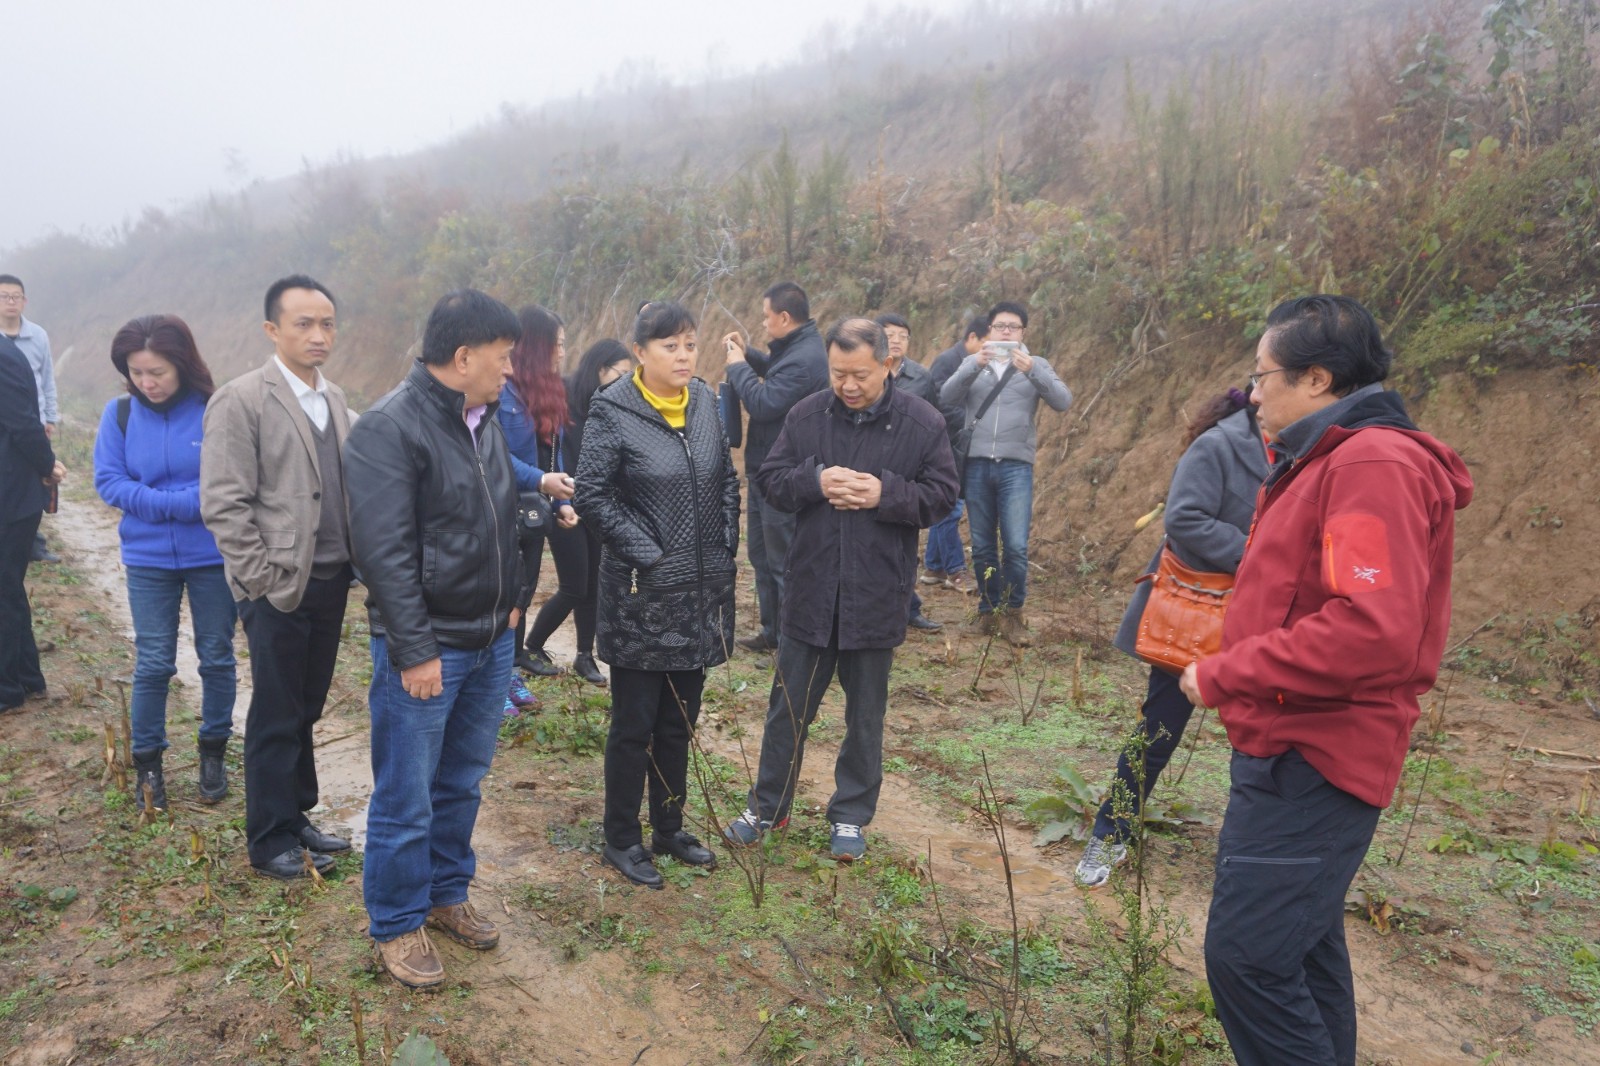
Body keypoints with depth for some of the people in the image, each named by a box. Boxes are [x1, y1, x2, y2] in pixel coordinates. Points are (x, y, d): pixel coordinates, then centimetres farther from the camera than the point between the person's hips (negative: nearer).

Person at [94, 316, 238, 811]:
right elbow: (108, 481, -5)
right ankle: (147, 763, 23)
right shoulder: (120, 413, -4)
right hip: (148, 560, 1)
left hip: (213, 557, -1)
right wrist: (183, 502, -17)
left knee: (217, 658, 10)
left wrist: (155, 500, -18)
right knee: (153, 664, 7)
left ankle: (213, 753, 28)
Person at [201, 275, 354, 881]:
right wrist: (265, 580, -14)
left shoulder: (333, 399, 10)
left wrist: (353, 561, 6)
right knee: (275, 719, 6)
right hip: (280, 588, -6)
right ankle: (270, 841, 21)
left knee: (305, 711, 16)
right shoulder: (241, 400, -10)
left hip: (331, 580, 6)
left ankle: (296, 818, 30)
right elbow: (223, 505, -13)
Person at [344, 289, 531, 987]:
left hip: (491, 641, 8)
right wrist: (415, 652, -20)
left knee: (462, 784, 19)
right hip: (426, 648, -8)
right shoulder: (389, 427, -17)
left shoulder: (484, 420, 9)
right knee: (407, 798, 6)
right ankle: (396, 925, 24)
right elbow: (385, 551, -20)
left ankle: (447, 894, 37)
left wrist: (509, 600, 15)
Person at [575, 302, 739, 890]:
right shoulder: (613, 411, -10)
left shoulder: (705, 401, 6)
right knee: (634, 724, 6)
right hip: (642, 595, -5)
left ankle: (670, 828, 33)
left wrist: (726, 544, 4)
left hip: (702, 591, 6)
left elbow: (728, 480, 13)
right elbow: (592, 495, -12)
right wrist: (647, 554, -14)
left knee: (680, 720, 16)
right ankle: (621, 841, 23)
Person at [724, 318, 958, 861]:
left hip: (877, 595, -1)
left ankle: (851, 816, 32)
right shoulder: (806, 416, -2)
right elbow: (770, 479, 1)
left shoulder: (922, 423, -7)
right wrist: (814, 481, -19)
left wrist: (885, 494, -21)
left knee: (865, 716, 14)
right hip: (810, 591, 1)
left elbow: (942, 495, -4)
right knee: (789, 707, 13)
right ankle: (767, 807, 31)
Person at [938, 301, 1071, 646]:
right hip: (976, 465, 1)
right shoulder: (973, 363, 12)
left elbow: (1063, 401, -5)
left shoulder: (1036, 365, 10)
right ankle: (988, 609, 21)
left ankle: (1012, 614, 6)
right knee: (982, 546, 7)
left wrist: (1032, 371, -20)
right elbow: (947, 397, -5)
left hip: (1016, 467, -1)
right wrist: (975, 366, -20)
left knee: (1016, 546, -9)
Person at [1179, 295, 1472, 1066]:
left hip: (1314, 761, -10)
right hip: (1293, 748, 10)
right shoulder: (1328, 461, 16)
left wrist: (1222, 676, -22)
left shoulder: (1373, 465, -19)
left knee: (1247, 953, -8)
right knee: (1301, 945, 20)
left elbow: (1373, 630, -29)